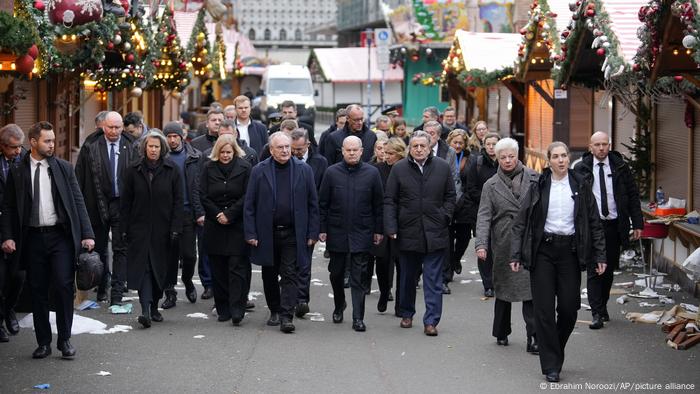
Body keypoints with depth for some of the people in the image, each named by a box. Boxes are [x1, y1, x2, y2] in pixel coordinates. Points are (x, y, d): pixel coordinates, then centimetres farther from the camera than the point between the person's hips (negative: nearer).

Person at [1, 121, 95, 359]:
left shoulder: (64, 168, 4)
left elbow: (78, 202, 3)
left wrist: (87, 234, -4)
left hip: (60, 235, -1)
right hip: (32, 238, 1)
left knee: (63, 286, -7)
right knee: (38, 292, 6)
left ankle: (65, 340, 5)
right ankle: (43, 343, 15)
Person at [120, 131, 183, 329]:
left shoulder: (172, 170, 0)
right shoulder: (134, 171, 3)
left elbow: (178, 201, -1)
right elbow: (126, 202, 5)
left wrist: (175, 229, -7)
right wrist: (125, 229, 0)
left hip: (163, 229, 0)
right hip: (140, 228, 0)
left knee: (160, 269, 7)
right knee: (143, 268, -10)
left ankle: (154, 307, 22)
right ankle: (146, 311, -18)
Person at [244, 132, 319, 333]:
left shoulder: (304, 170, 1)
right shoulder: (259, 171, 0)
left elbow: (313, 204, 3)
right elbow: (249, 205, 1)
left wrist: (312, 233, -1)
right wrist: (250, 233, -5)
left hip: (293, 233, -1)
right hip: (267, 233, 1)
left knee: (290, 275, -5)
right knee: (269, 276, 12)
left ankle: (286, 317, -5)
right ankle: (274, 311, 27)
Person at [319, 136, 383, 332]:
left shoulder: (372, 173, 0)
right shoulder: (332, 172, 1)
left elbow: (378, 204, 4)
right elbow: (323, 203, 4)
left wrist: (378, 230, 2)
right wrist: (322, 229, 0)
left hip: (361, 233, -1)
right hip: (336, 233, 1)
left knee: (358, 277, -2)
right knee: (336, 273, 14)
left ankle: (358, 317, 0)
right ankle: (339, 306, 37)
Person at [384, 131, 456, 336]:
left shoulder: (442, 167, 2)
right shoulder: (399, 169, 0)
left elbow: (450, 196, 10)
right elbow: (389, 200, 1)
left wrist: (445, 217, -1)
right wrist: (391, 228, -7)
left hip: (435, 233, -1)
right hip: (408, 232, 1)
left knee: (433, 280, -2)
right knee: (407, 277, 14)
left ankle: (431, 321, -1)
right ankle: (407, 314, 30)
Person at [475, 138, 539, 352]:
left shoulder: (533, 178, 5)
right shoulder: (491, 185, 6)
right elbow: (484, 216, -1)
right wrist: (481, 243, -14)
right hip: (504, 244, 1)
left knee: (531, 288, -9)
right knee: (503, 288, 12)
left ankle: (533, 338, -9)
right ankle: (501, 333, 28)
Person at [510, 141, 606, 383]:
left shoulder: (580, 186, 5)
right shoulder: (537, 187, 3)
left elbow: (594, 223, 7)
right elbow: (521, 222, 3)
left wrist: (600, 256, 1)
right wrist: (516, 255, -5)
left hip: (569, 251, 1)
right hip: (543, 250, -1)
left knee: (569, 308, -1)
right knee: (544, 309, -2)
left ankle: (554, 351, 25)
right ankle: (551, 365, 5)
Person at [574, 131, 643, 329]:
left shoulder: (620, 167, 4)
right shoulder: (580, 169, 0)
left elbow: (633, 196, 7)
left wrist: (637, 224, 1)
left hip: (614, 226, 2)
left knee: (609, 269, 10)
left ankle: (603, 306, 28)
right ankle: (597, 313, -5)